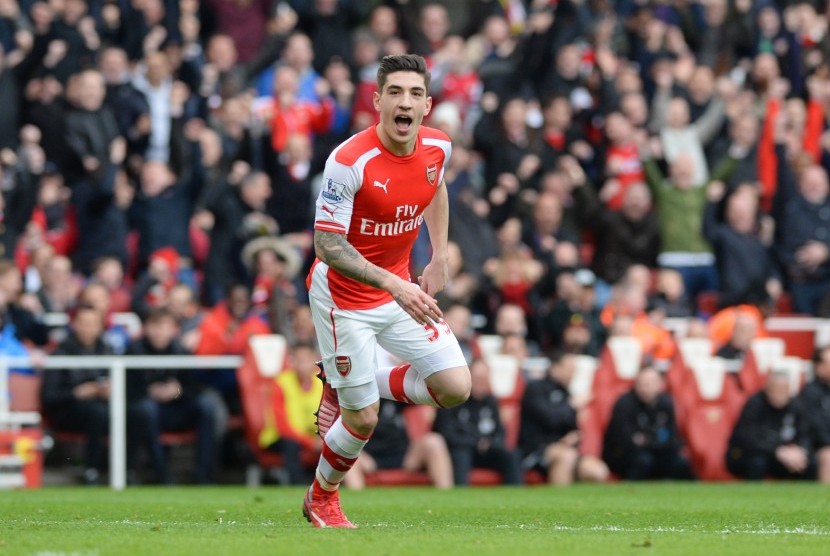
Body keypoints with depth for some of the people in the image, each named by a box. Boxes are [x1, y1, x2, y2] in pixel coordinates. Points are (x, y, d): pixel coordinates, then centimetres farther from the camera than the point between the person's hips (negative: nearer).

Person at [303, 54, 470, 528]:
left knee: (456, 387, -5)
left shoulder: (438, 147, -8)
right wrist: (394, 286, -35)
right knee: (363, 420, -2)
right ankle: (321, 498, 30)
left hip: (401, 288, 6)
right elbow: (327, 244, -27)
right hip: (345, 296, -6)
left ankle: (346, 392, 18)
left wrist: (440, 258, 11)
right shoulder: (349, 161, -27)